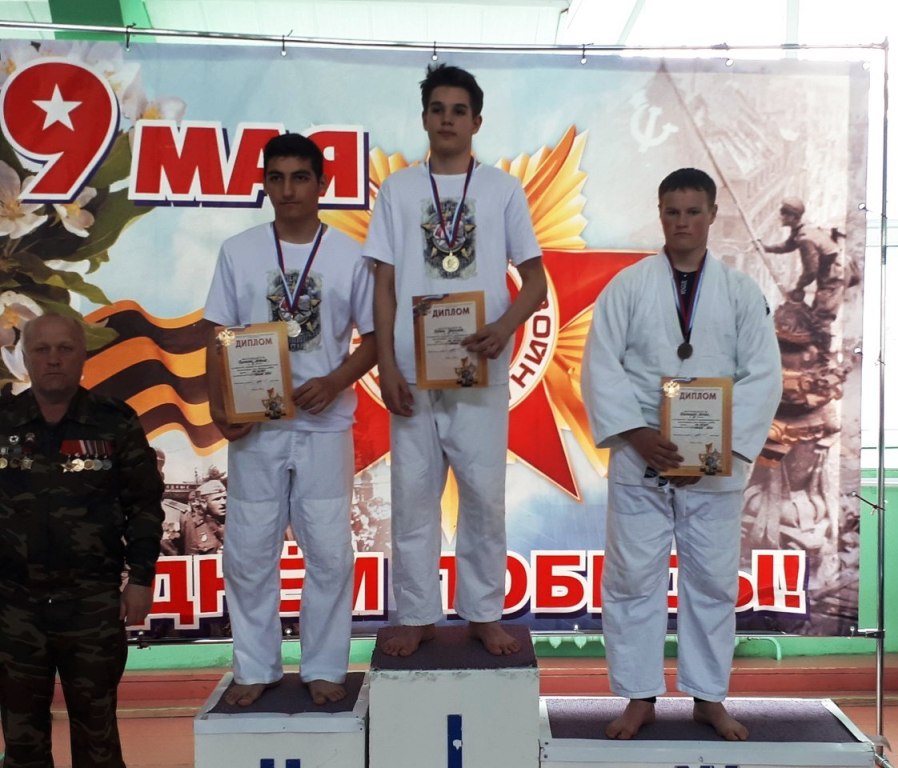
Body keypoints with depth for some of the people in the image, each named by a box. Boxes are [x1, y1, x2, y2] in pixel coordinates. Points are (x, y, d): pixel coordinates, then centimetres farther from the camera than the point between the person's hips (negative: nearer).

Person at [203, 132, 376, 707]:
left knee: (329, 551, 5)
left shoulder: (350, 255, -1)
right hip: (255, 426, 1)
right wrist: (219, 406, -10)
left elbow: (374, 338, 2)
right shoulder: (239, 252, 2)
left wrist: (334, 382, -15)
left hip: (325, 426, -1)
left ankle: (325, 667, 21)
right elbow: (219, 337, 4)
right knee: (249, 550, 7)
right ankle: (256, 667, 23)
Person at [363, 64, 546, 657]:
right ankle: (417, 617, 19)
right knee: (413, 496, 6)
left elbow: (536, 278, 5)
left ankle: (485, 615, 20)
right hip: (413, 370, 1)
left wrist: (506, 326, -15)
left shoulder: (503, 189, 6)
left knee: (485, 495, 4)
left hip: (480, 370, -1)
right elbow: (385, 285, 6)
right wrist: (386, 366, -3)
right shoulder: (398, 189, 8)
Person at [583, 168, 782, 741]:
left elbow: (763, 377, -2)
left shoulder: (742, 292, 3)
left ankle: (709, 696, 27)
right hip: (640, 459, -1)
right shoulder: (628, 286, 0)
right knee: (633, 578, 5)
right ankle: (640, 697, 20)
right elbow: (601, 368, -5)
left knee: (713, 580, 10)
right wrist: (636, 434, -16)